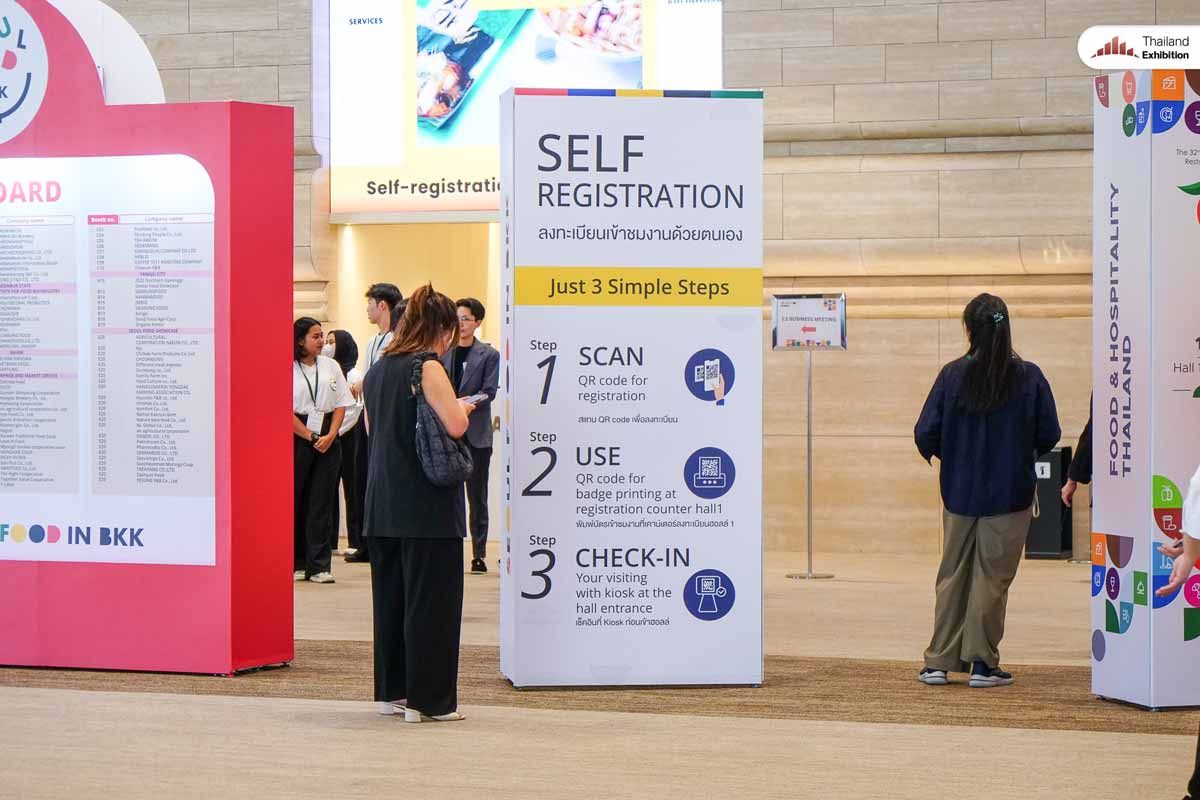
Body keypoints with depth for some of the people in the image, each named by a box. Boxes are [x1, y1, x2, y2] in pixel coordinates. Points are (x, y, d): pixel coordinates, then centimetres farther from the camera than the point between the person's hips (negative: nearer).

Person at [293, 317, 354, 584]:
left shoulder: (330, 366, 9)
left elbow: (341, 404, 8)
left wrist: (330, 435, -5)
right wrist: (311, 437, -10)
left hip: (327, 438, 3)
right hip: (296, 438, -3)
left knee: (322, 502, 0)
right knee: (296, 499, 1)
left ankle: (319, 565, 1)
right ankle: (295, 562, 11)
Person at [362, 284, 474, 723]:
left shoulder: (377, 370, 13)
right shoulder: (427, 367, -12)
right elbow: (455, 426, -21)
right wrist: (463, 407, 1)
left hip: (381, 503, 8)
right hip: (425, 505, -8)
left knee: (390, 594, 14)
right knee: (430, 600, -2)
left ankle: (392, 691, 21)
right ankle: (428, 699, 1)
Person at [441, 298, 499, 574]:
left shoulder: (489, 355, 2)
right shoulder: (443, 353, 9)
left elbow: (489, 392, -6)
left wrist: (465, 403, -21)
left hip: (476, 433, -2)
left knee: (477, 494, 3)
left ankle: (479, 554, 6)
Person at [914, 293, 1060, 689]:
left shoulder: (953, 375, -7)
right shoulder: (1029, 377, -8)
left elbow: (925, 433, -9)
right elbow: (1049, 435, -4)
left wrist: (944, 455, 14)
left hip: (959, 492, 1)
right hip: (1010, 495, -1)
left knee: (953, 575, 13)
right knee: (992, 577, 7)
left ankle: (939, 661, 14)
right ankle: (982, 662, 9)